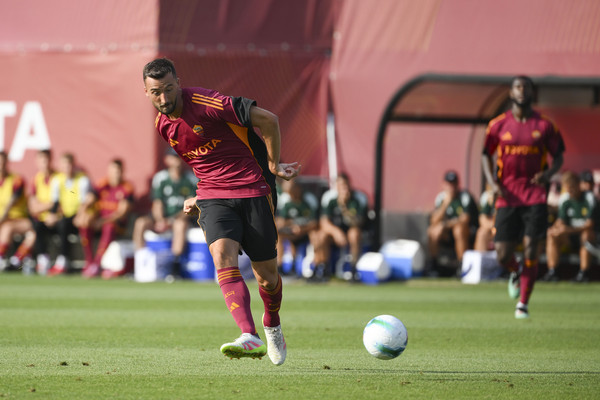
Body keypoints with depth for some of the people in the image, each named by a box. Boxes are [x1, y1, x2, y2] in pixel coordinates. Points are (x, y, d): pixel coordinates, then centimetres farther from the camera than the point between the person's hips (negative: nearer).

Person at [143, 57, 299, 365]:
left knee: (266, 274, 3)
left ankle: (272, 325, 36)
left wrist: (274, 165, -6)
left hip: (252, 191, -4)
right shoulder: (163, 126, 6)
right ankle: (250, 337, -35)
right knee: (223, 255, -24)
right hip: (213, 198, 4)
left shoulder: (205, 103, -18)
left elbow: (267, 119, -15)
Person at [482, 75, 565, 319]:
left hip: (535, 196, -1)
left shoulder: (544, 125, 3)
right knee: (503, 255, -3)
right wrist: (492, 182, -5)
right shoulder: (498, 125, 4)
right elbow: (486, 155, 12)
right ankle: (515, 273, 33)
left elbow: (558, 157, 9)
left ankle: (523, 304, 0)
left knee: (531, 248, -10)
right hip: (507, 196, 1)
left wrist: (548, 174, -12)